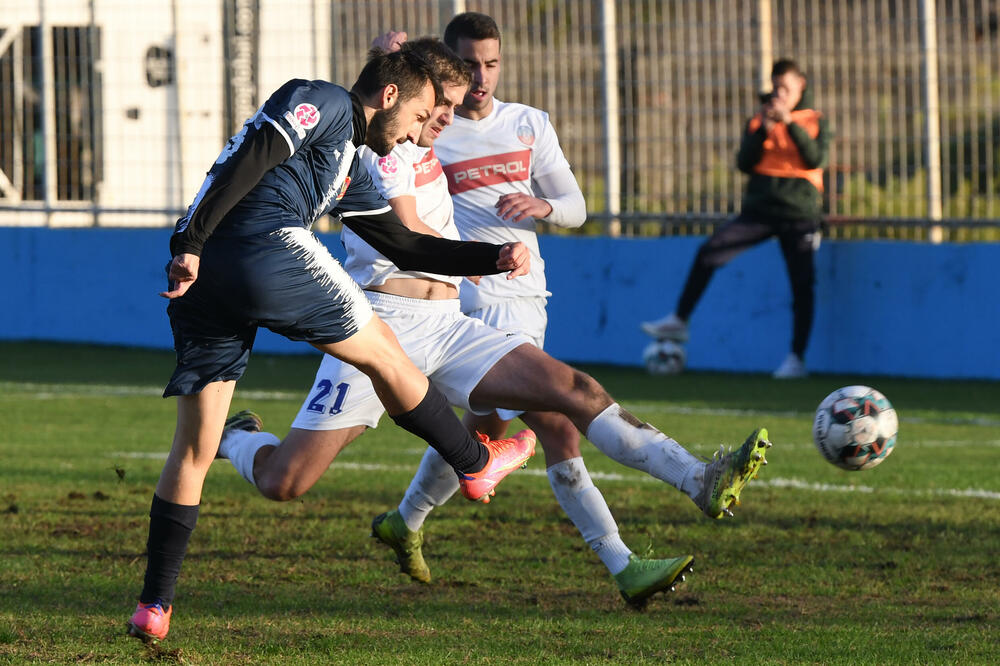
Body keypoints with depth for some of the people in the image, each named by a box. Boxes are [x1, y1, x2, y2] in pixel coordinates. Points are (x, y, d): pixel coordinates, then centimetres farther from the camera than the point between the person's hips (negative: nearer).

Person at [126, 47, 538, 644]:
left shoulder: (350, 168, 34)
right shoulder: (323, 103, 6)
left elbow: (405, 246, 36)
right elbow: (249, 162, -9)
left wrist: (495, 257, 29)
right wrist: (191, 243, -19)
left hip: (201, 281, 10)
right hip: (266, 250, -10)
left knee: (194, 445, 7)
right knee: (381, 350, 10)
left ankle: (155, 605, 4)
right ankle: (475, 462, 25)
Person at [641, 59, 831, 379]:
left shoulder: (815, 122, 3)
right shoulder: (759, 120, 11)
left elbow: (816, 159, -14)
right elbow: (744, 163, 0)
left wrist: (790, 123, -20)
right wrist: (763, 130, -13)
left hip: (799, 213, -2)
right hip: (759, 209, 2)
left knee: (802, 285, -5)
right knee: (708, 252, -13)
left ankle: (797, 358, 4)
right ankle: (678, 322, -6)